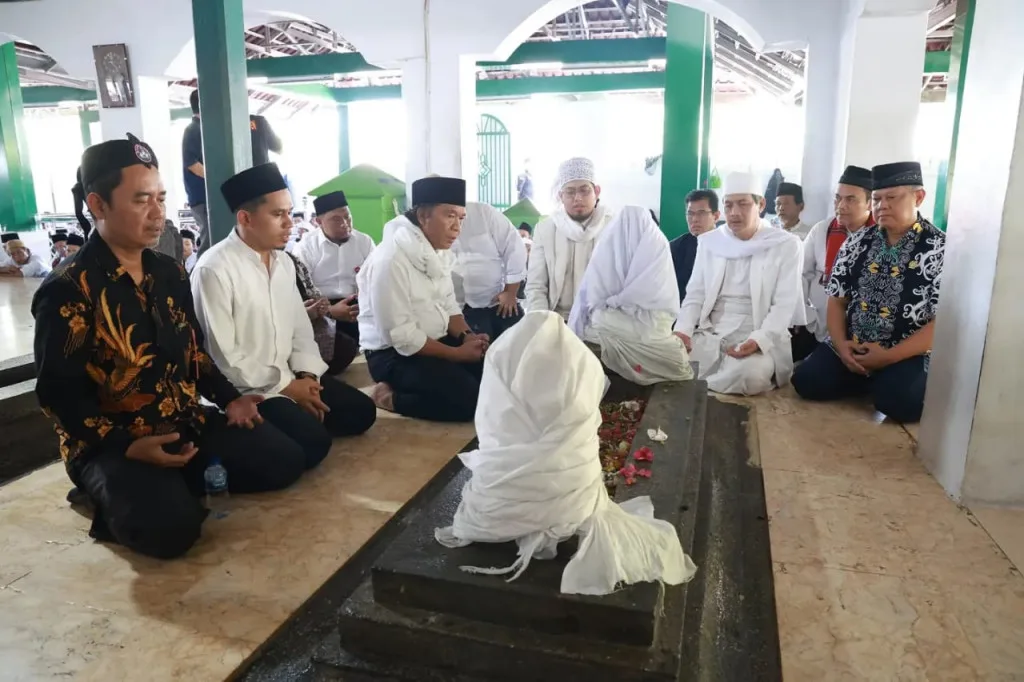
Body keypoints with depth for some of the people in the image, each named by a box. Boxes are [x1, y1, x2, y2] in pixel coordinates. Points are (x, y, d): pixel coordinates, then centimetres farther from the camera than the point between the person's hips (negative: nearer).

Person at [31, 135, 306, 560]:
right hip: (110, 445, -6)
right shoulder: (67, 291, -15)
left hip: (188, 423, 7)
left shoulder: (169, 273, 7)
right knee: (172, 527, -30)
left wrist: (229, 398, 3)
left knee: (283, 461, -3)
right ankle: (112, 498, 2)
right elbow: (58, 394, -16)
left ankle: (183, 481, 8)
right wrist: (129, 448, -25)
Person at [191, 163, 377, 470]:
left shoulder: (283, 261, 6)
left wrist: (307, 375, -7)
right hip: (244, 390, -8)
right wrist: (286, 386, -17)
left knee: (361, 411, 3)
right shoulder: (214, 270, -19)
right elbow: (223, 357, -20)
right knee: (313, 441, -24)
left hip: (289, 377, 8)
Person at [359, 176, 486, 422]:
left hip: (435, 341, 9)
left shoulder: (439, 251, 4)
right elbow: (401, 337, -23)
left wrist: (467, 336, -10)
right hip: (394, 354, -9)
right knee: (471, 399, -20)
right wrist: (457, 353, -19)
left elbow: (448, 305, 10)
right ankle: (391, 397, -2)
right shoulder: (390, 259, -23)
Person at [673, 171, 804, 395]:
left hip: (758, 339, -2)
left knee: (750, 375, -35)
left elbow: (784, 304, -6)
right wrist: (682, 330, -10)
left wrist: (758, 339, -24)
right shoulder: (709, 241, 12)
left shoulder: (785, 245, 1)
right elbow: (695, 295, 10)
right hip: (709, 333, 3)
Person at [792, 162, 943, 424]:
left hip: (909, 355, -4)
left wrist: (889, 357, -18)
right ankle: (872, 383, 8)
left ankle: (886, 383, 4)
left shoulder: (941, 249, -7)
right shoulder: (857, 242, 8)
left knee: (898, 401, -32)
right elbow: (837, 300, 9)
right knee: (807, 381, -16)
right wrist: (840, 345, -9)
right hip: (850, 349, 5)